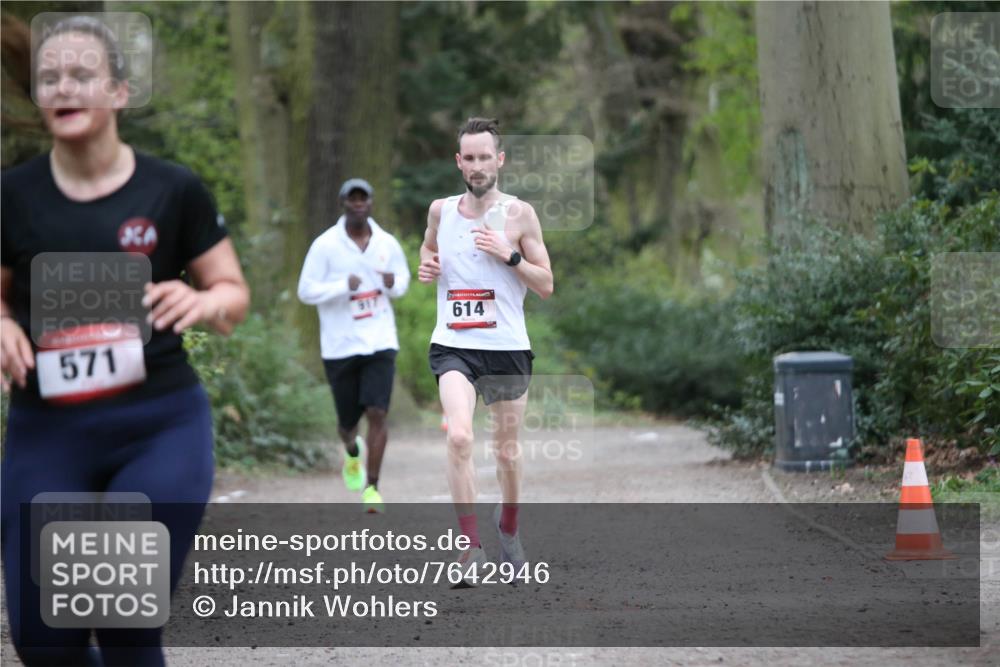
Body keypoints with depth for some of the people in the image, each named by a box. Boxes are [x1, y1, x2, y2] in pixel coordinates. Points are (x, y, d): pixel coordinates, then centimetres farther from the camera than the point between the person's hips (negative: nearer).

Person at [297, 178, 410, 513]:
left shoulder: (387, 244, 3)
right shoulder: (325, 245, -6)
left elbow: (403, 278, 19)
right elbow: (306, 291, -7)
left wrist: (393, 283, -6)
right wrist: (345, 286, -21)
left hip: (380, 343, 1)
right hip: (340, 347, -1)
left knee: (377, 413, -14)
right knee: (347, 420, 10)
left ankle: (372, 488, -7)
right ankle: (353, 451, 47)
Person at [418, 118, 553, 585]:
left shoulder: (518, 214, -2)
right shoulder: (441, 210, 5)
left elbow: (546, 287, -1)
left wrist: (509, 255, -15)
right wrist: (426, 265, 5)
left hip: (506, 346, 0)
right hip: (453, 345, 0)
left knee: (507, 449, 12)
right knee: (459, 436, -23)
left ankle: (508, 527, 40)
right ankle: (470, 546, -20)